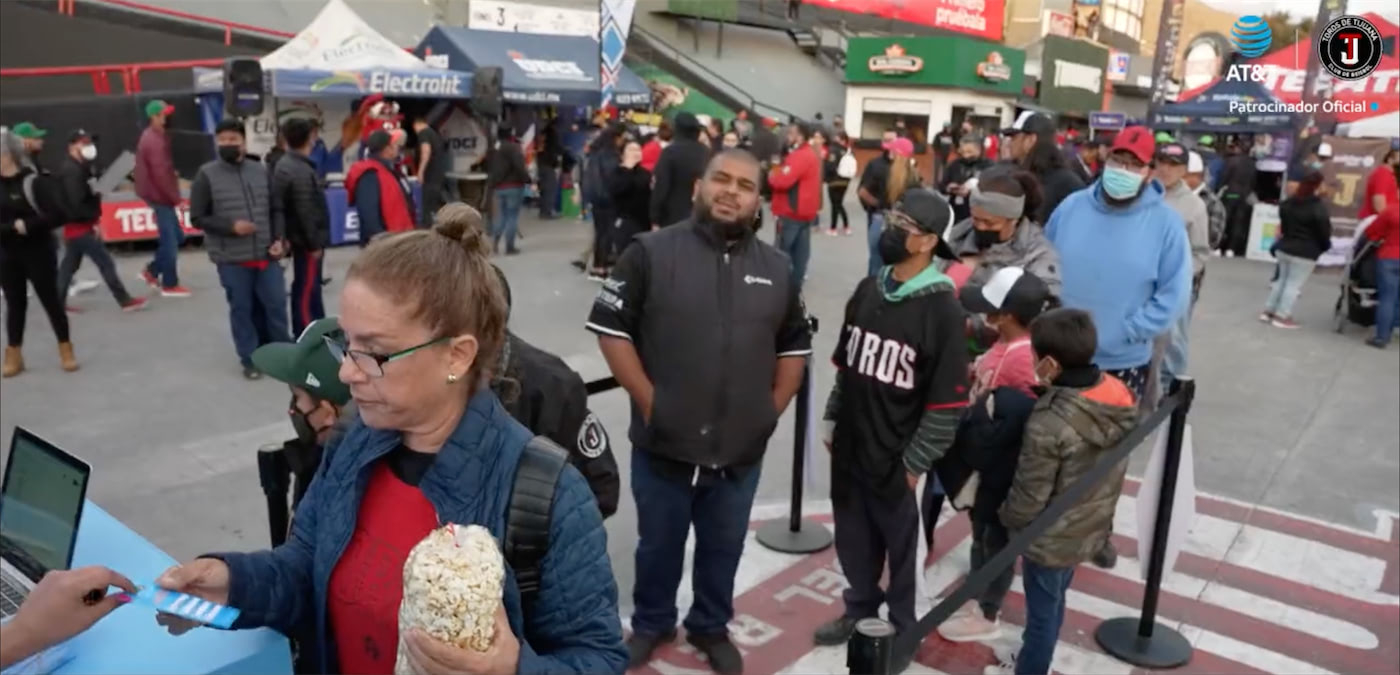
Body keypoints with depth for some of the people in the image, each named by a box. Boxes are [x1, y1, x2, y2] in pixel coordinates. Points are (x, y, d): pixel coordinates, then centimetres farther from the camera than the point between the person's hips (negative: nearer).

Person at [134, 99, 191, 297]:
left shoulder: (155, 136, 14)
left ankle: (152, 271, 23)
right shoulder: (154, 141, -19)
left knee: (176, 237, 15)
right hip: (159, 195, -10)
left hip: (159, 194, 10)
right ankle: (170, 285, 6)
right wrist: (176, 198, -19)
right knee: (170, 240, -2)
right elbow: (160, 174, -23)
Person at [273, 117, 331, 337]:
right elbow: (306, 212, -24)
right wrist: (314, 243, -17)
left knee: (308, 286, 18)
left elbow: (281, 206, 16)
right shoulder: (301, 171, -21)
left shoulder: (284, 165, 11)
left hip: (298, 236, 10)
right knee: (307, 288, -3)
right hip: (306, 239, -10)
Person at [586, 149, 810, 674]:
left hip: (741, 448, 3)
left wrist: (773, 407, 5)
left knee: (724, 548, 19)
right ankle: (651, 624, 40)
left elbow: (795, 345, 14)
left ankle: (711, 627, 42)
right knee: (658, 544, 17)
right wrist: (647, 400, -12)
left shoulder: (775, 268, 5)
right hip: (664, 442, -3)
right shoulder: (652, 252, -8)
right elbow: (610, 329, -9)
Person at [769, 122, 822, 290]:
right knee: (800, 251, 12)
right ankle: (795, 284, 17)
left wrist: (772, 173, -6)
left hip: (792, 212, -10)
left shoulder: (800, 156, -19)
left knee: (781, 252, -4)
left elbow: (782, 181, -26)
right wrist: (779, 166, 3)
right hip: (805, 211, 10)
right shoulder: (811, 153, 15)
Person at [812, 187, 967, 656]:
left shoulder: (942, 309, -17)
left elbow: (948, 401, -15)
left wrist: (916, 462, -12)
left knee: (901, 547, 13)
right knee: (853, 540, 20)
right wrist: (831, 421, 13)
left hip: (896, 460, -5)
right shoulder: (867, 290, 2)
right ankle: (860, 609, 43)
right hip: (849, 449, 6)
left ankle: (903, 627, 34)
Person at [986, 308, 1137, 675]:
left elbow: (1030, 495, -22)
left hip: (1050, 538, -7)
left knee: (1042, 609, 14)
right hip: (1090, 529, 7)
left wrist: (1009, 518, -3)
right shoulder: (1120, 399, -9)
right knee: (1053, 601, 27)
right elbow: (1109, 471, 4)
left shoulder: (1050, 422, -32)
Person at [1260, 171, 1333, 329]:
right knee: (1294, 284, -1)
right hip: (1305, 253, -7)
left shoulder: (1288, 202, 6)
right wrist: (1325, 246, 5)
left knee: (1282, 280, 18)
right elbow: (1324, 231, -12)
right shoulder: (1318, 206, -16)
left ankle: (1268, 311, 19)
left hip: (1284, 247, 7)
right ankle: (1282, 316, 1)